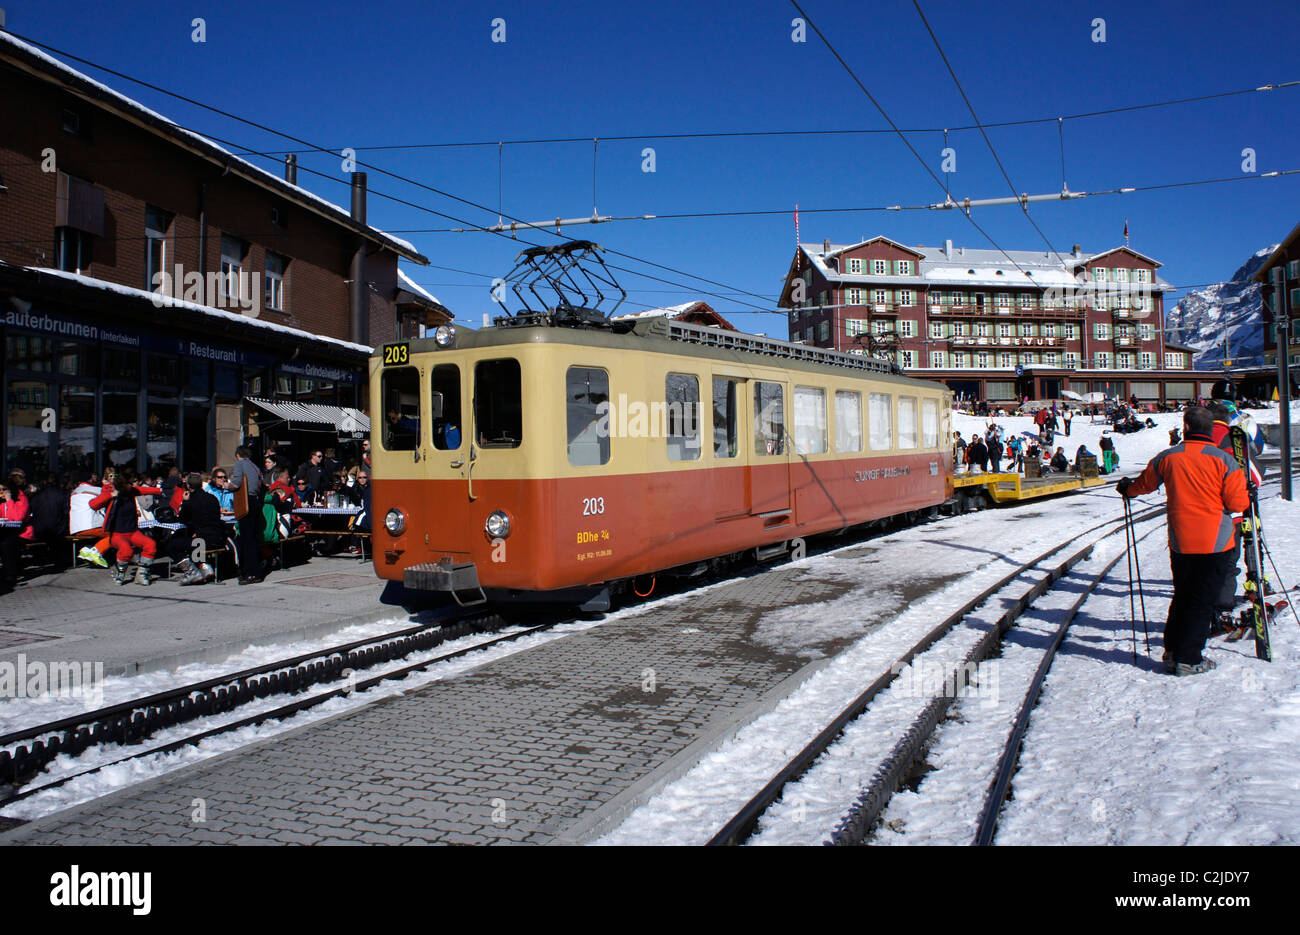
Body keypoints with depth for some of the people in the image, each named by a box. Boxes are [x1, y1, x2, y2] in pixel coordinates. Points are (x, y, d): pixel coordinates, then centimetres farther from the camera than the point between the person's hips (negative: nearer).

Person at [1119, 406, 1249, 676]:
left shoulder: (1167, 457, -1)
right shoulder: (1223, 459, -9)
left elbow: (1144, 483, 15)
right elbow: (1237, 503, -10)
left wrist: (1127, 488, 37)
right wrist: (1248, 498, 13)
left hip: (1180, 543, 3)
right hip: (1215, 543, -3)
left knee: (1181, 597, 18)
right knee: (1203, 601, 4)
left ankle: (1172, 652, 22)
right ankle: (1189, 659, 5)